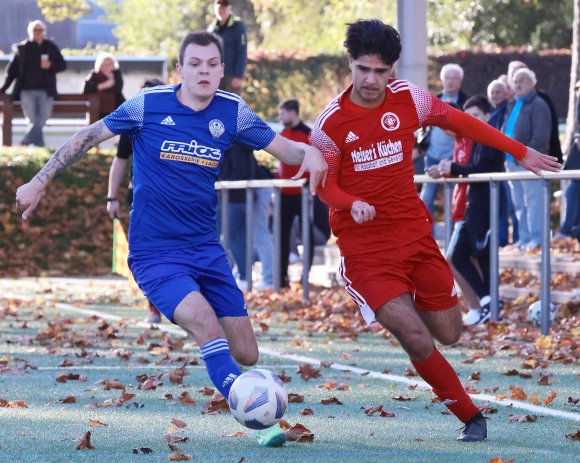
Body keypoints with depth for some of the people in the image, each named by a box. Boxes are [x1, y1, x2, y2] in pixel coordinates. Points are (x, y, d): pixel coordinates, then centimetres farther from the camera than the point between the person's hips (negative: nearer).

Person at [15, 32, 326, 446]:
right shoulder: (148, 105, -8)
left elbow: (282, 147, 1)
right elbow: (88, 137, 3)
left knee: (246, 355, 2)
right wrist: (40, 182, 5)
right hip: (155, 253, -5)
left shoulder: (232, 112, 1)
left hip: (207, 250, 5)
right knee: (208, 328, -29)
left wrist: (309, 151, -23)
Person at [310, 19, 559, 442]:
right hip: (365, 247, -4)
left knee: (449, 334, 9)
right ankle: (470, 416, 0)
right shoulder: (330, 124, -12)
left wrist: (521, 152, 15)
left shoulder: (409, 98, -4)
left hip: (415, 234, 4)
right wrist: (352, 204, -24)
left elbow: (460, 122, 11)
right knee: (417, 340, -18)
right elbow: (324, 185, -2)